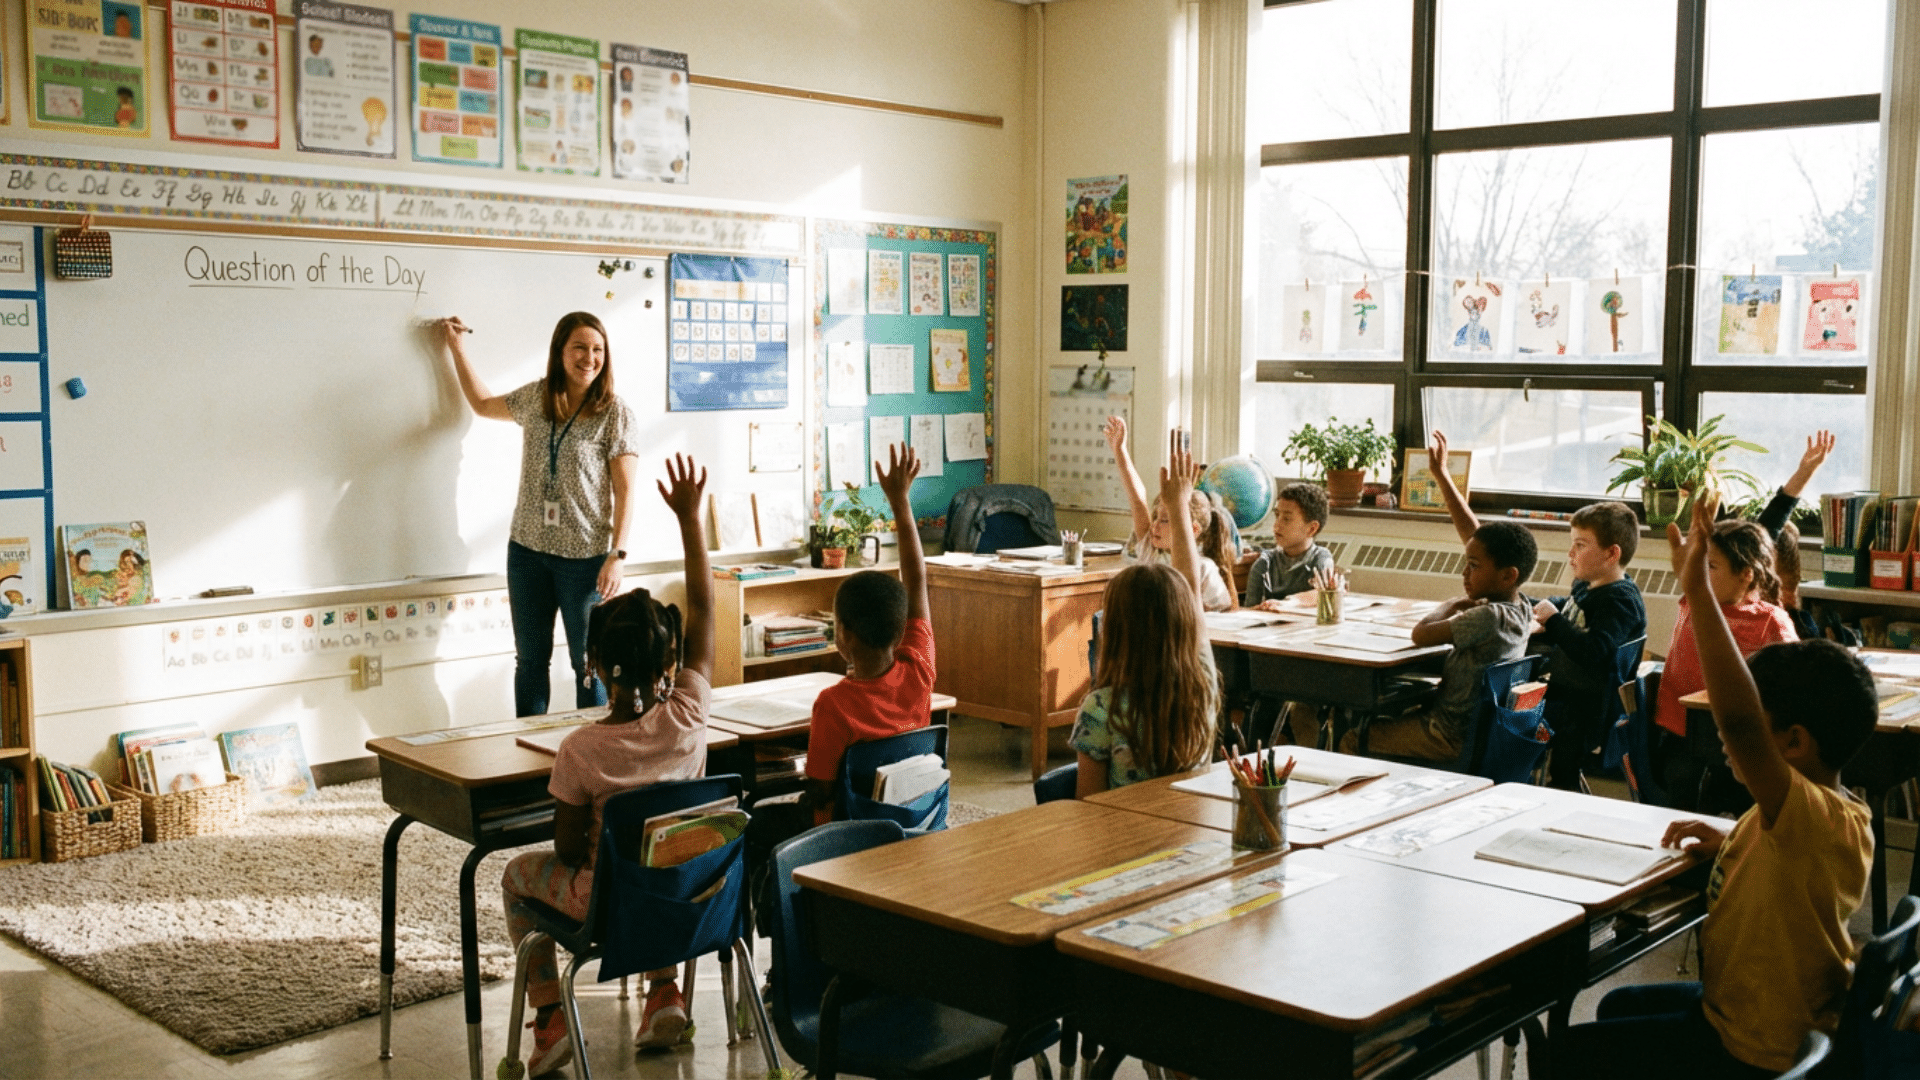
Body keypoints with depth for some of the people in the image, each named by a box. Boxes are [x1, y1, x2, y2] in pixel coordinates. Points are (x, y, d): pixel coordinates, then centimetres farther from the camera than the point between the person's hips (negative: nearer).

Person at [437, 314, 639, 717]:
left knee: (589, 664, 3)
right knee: (530, 658, 13)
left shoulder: (615, 413, -9)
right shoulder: (535, 397, 6)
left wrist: (617, 555, -16)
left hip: (585, 556, -5)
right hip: (528, 549, 5)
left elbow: (625, 491, -10)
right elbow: (483, 403, 26)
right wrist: (456, 347, 25)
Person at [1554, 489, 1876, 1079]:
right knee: (1619, 1008, 27)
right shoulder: (1842, 819, 1)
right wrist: (1730, 846, 0)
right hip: (1788, 1022, 11)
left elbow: (1736, 719, -47)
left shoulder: (1812, 818, -31)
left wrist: (1697, 586, -47)